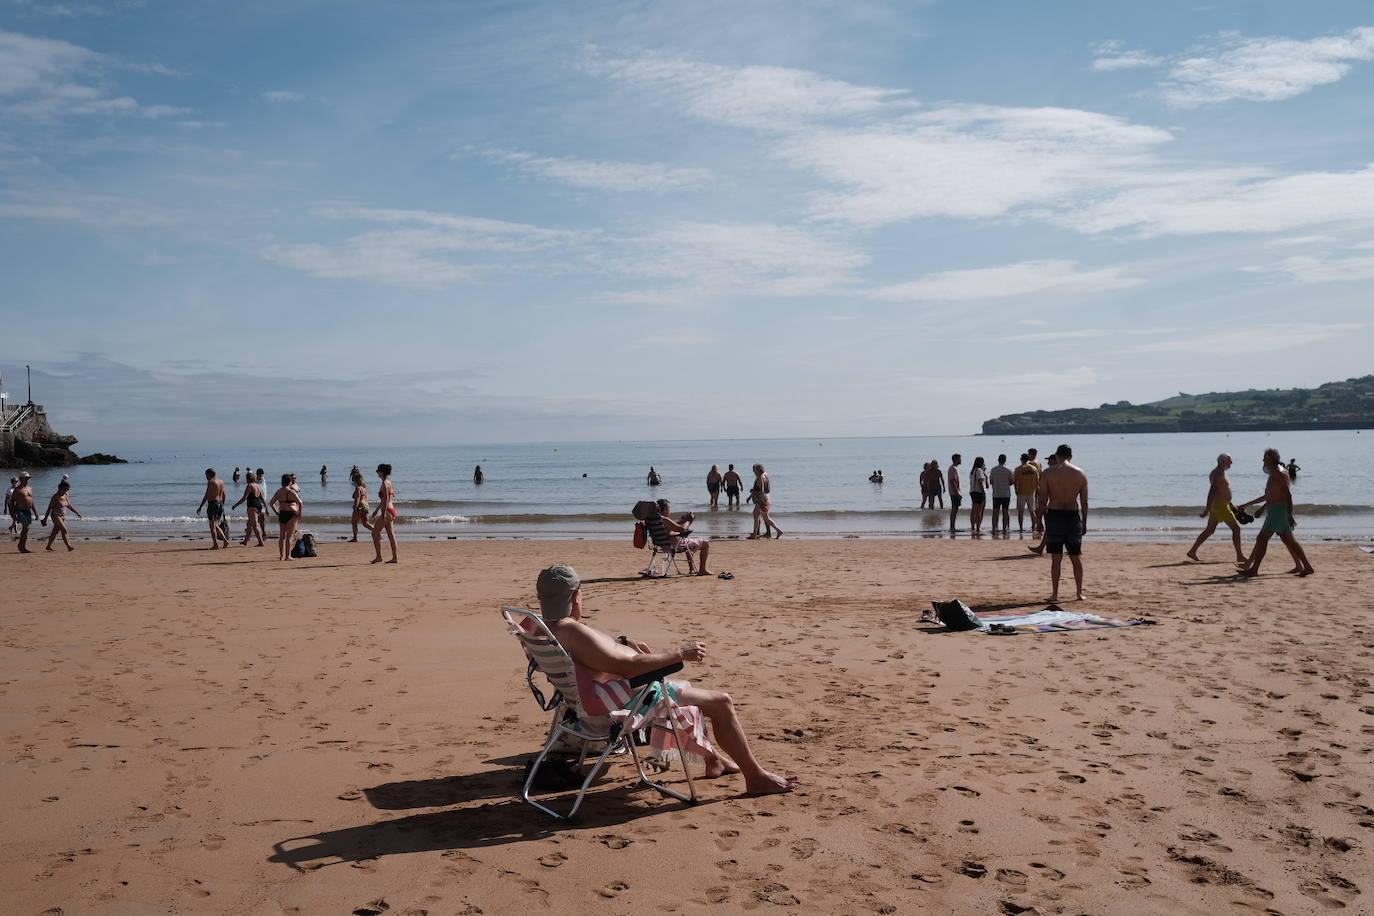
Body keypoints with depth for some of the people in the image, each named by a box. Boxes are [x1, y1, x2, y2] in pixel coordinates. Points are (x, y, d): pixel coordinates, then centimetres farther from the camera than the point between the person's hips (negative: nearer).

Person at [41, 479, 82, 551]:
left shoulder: (66, 495, 6)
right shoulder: (55, 496, -14)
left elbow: (69, 506, 17)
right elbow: (49, 508, -12)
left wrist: (77, 513, 13)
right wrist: (45, 519, -11)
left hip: (63, 516, 7)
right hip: (56, 516, -7)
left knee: (55, 532, 14)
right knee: (64, 530, -16)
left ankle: (48, 546, 25)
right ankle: (69, 546, -21)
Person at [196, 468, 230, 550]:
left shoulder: (211, 482, -11)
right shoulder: (221, 482, 13)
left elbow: (206, 496, -14)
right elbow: (223, 495, 18)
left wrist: (200, 507, -12)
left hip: (213, 504, -8)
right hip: (220, 504, 8)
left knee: (213, 526, -2)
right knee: (216, 525, 15)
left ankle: (215, 545, -3)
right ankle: (225, 540, 3)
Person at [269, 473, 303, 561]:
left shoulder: (278, 492, 8)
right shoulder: (291, 492, -11)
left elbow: (271, 503, 16)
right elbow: (300, 503, -15)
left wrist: (277, 512, 17)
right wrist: (299, 515, -6)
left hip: (281, 514, 6)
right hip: (291, 514, -6)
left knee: (282, 535, 12)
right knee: (289, 536, -2)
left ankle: (281, 555, 14)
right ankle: (288, 556, -2)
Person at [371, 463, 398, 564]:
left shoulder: (385, 483, -13)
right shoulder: (389, 482, 16)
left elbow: (386, 500, -20)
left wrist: (384, 513, -23)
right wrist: (376, 510, 32)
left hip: (387, 511, -9)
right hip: (392, 510, 9)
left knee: (375, 533, -2)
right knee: (391, 535, 8)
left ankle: (378, 557, -1)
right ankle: (394, 558, 7)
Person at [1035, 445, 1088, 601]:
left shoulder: (1048, 473, -4)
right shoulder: (1081, 474, 4)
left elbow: (1042, 499, -5)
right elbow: (1084, 502, 5)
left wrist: (1040, 519, 2)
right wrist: (1084, 522, 13)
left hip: (1054, 514, -2)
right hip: (1073, 516, 2)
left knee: (1056, 559, 2)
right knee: (1076, 558, 12)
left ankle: (1054, 594, 3)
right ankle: (1079, 593, 16)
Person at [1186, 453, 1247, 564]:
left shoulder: (1220, 473, 16)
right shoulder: (1218, 473, -17)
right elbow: (1212, 492, -23)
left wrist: (1230, 504, 26)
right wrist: (1207, 510, -27)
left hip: (1216, 506, 10)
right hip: (1220, 506, -10)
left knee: (1209, 530, 11)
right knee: (1236, 528, -4)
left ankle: (1192, 551, 11)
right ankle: (1240, 556, 0)